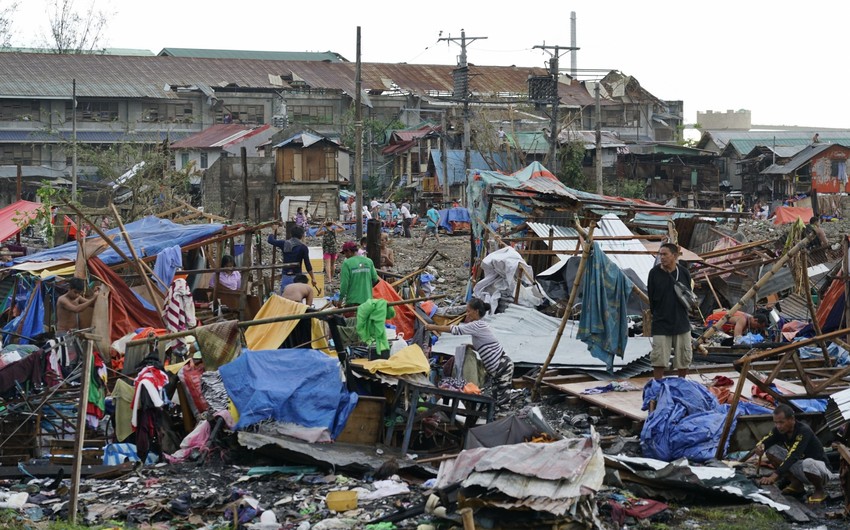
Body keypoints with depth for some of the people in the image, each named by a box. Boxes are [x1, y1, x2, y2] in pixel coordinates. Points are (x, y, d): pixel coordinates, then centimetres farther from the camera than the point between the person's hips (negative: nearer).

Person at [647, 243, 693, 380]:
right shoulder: (654, 273, -8)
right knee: (659, 359, -3)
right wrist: (655, 313, 1)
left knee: (684, 358, 11)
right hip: (661, 323, -2)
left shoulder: (684, 273, -3)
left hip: (681, 321, 2)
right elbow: (651, 297, 1)